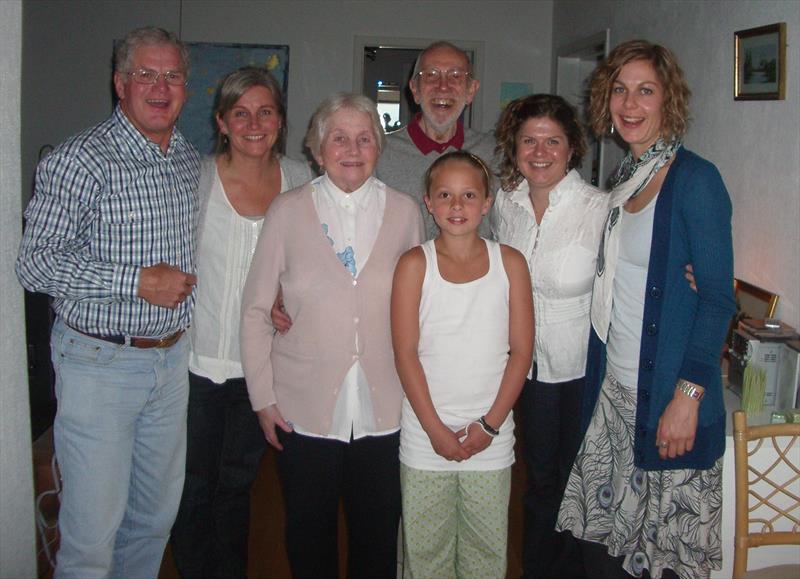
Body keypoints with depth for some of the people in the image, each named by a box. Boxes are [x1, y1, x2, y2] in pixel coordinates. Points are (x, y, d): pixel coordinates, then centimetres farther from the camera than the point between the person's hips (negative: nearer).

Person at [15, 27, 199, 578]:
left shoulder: (192, 161, 9)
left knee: (158, 515, 17)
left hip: (172, 358, 6)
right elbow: (36, 263, -17)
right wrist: (137, 281, -21)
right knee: (93, 529, 3)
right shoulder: (80, 159, -12)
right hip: (100, 362, -6)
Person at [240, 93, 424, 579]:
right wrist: (263, 396, -3)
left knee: (378, 537, 14)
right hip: (304, 409, 0)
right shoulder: (288, 211, -3)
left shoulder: (405, 211, 1)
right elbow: (256, 310, 0)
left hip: (384, 408, 1)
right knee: (309, 536, 15)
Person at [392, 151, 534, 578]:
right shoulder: (415, 264, -4)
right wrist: (435, 429, -10)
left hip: (491, 434, 1)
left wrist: (491, 424, -7)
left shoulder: (509, 262, 0)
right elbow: (406, 354, -6)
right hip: (426, 432, -1)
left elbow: (521, 350, -1)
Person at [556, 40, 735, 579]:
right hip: (614, 390, 7)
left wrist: (688, 396, -20)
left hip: (669, 395, -7)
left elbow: (718, 297, -15)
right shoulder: (624, 177, 10)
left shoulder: (695, 179, -12)